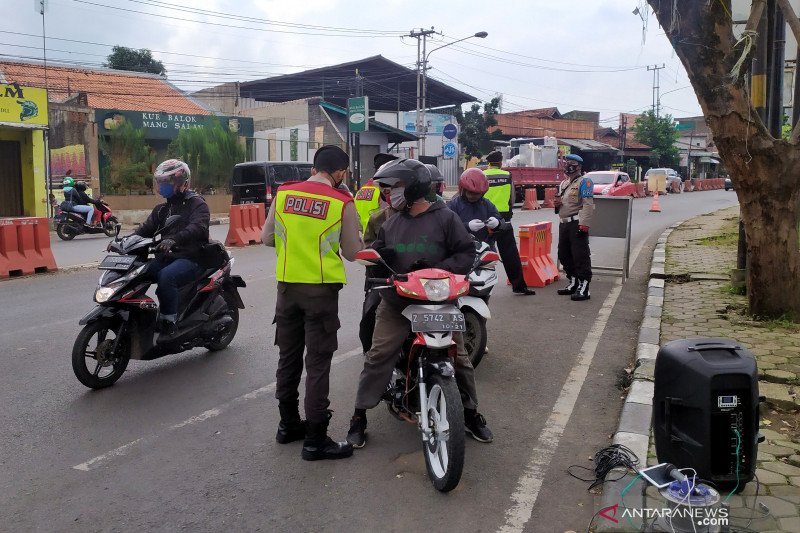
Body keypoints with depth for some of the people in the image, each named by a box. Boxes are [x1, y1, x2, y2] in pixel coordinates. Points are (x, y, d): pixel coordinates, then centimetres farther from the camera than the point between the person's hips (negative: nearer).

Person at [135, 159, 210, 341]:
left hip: (190, 258, -7)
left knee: (166, 276, -36)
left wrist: (173, 239, -38)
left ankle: (169, 323, -27)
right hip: (166, 257, 7)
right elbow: (146, 229, 14)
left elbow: (198, 227, -21)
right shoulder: (162, 209, 23)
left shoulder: (196, 203, -2)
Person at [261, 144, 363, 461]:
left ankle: (288, 424, 30)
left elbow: (267, 238, 7)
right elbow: (352, 253, -2)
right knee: (318, 363, 0)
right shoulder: (343, 203, -9)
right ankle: (315, 440, 4)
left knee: (288, 356, 17)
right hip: (321, 289, -4)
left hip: (287, 286, 5)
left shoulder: (283, 194, 1)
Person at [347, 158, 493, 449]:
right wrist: (378, 258, -6)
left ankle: (471, 413, 24)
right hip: (396, 304, 3)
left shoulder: (444, 218, -3)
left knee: (458, 357, 5)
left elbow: (467, 252, -6)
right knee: (377, 356, -4)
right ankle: (359, 416, 8)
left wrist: (437, 269, -19)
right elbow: (375, 253, 19)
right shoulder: (391, 223, 12)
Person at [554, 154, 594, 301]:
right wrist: (557, 203, 6)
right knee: (564, 255, 14)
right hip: (564, 223, 9)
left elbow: (588, 205, -17)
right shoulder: (563, 183, 20)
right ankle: (573, 283, 27)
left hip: (577, 224, -9)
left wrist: (584, 225, -25)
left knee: (580, 255, -9)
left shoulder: (584, 182, -7)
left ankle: (583, 287, -7)